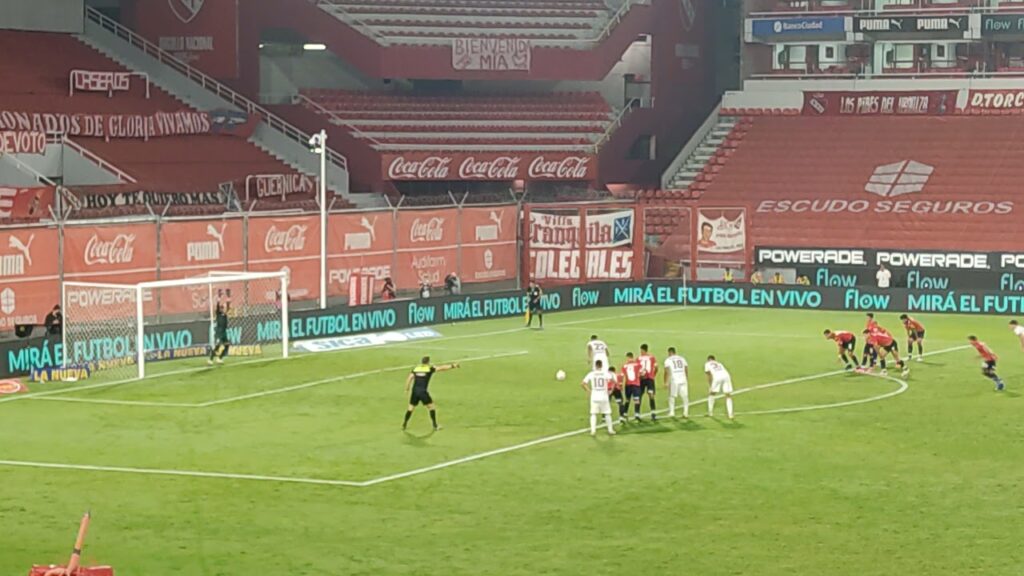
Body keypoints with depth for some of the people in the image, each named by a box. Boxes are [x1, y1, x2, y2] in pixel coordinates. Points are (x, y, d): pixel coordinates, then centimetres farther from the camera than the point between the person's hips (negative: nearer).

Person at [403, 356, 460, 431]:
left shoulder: (416, 369, 10)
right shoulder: (429, 369, 1)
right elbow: (442, 368, 2)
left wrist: (407, 389, 5)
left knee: (411, 408, 15)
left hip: (415, 391, 4)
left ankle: (404, 424, 17)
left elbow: (409, 378, 1)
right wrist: (453, 366, 8)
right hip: (423, 391, -4)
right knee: (431, 407, 9)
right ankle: (435, 426, 8)